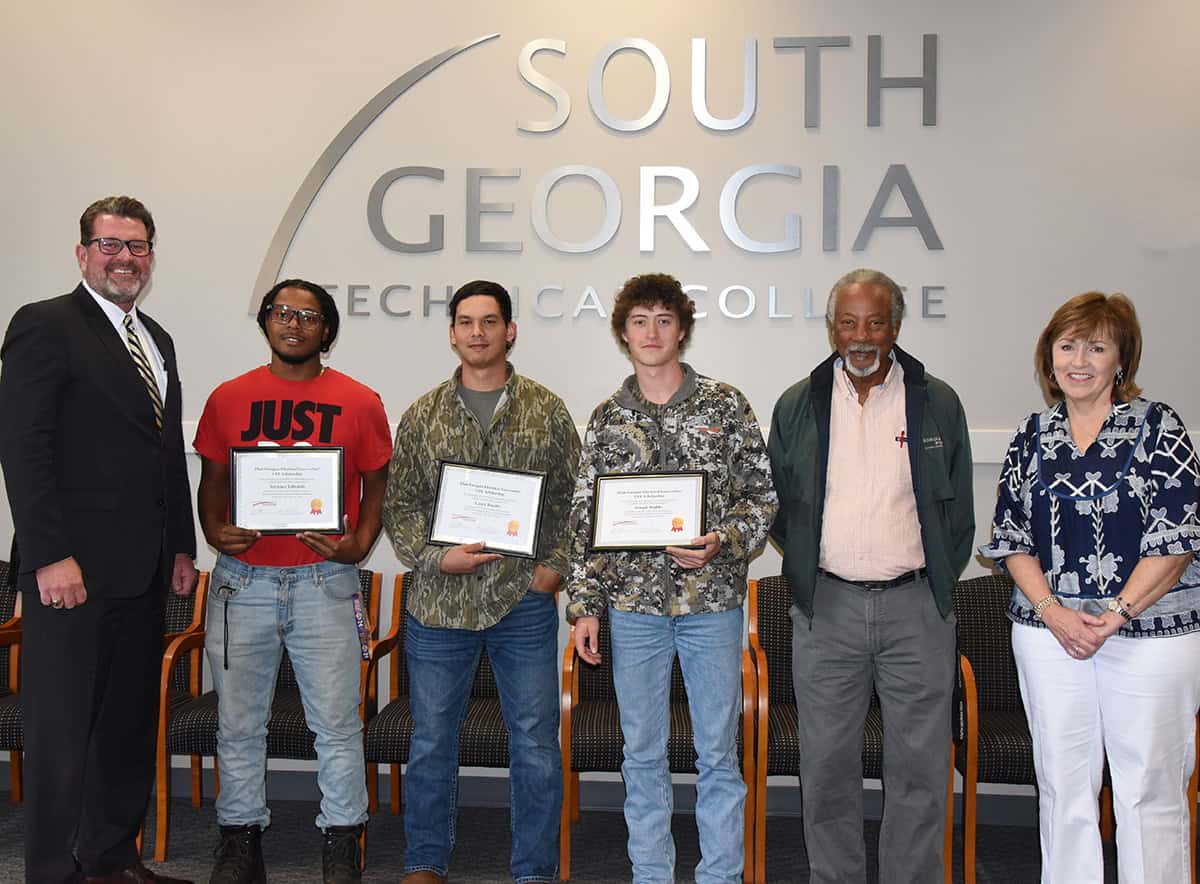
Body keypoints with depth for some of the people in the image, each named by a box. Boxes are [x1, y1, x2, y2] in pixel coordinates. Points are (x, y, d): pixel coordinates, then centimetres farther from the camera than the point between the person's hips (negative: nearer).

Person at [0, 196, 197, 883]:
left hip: (145, 570, 7)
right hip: (75, 569, -7)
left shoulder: (157, 339, 18)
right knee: (63, 731, 2)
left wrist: (183, 546, 15)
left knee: (130, 724, 13)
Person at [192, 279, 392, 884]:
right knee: (239, 723, 10)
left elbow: (377, 485, 8)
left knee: (337, 725, 2)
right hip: (242, 580, 2)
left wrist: (359, 544, -7)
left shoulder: (359, 403, 4)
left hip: (323, 581, -2)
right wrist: (215, 533, -4)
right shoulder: (228, 398, 8)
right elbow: (212, 480, 14)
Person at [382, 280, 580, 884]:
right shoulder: (423, 415, 5)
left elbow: (575, 498, 6)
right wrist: (434, 558, -9)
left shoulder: (548, 412, 4)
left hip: (524, 602, 0)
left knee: (536, 744, 5)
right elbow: (398, 504, 6)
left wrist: (556, 566, -5)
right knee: (432, 742, 11)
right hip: (439, 602, 1)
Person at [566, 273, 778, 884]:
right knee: (643, 754, 11)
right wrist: (583, 605, 2)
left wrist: (721, 544, -17)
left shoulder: (725, 405, 0)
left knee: (718, 754, 6)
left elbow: (762, 497, 1)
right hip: (634, 604, 2)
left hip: (712, 601, -2)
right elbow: (585, 519, 7)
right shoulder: (607, 418, 6)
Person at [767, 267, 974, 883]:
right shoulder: (797, 407, 6)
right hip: (825, 608, 1)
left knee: (919, 765, 5)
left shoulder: (938, 404, 4)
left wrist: (935, 587, 5)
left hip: (916, 606, -1)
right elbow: (777, 506, 12)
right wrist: (809, 574, 6)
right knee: (827, 765, 8)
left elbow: (958, 511, 8)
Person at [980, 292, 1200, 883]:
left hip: (1151, 630, -3)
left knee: (1149, 786, 2)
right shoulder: (1033, 435, 8)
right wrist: (1053, 612, -8)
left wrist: (1116, 614, -14)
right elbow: (1010, 537, 6)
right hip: (1049, 630, 3)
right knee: (1061, 782, 10)